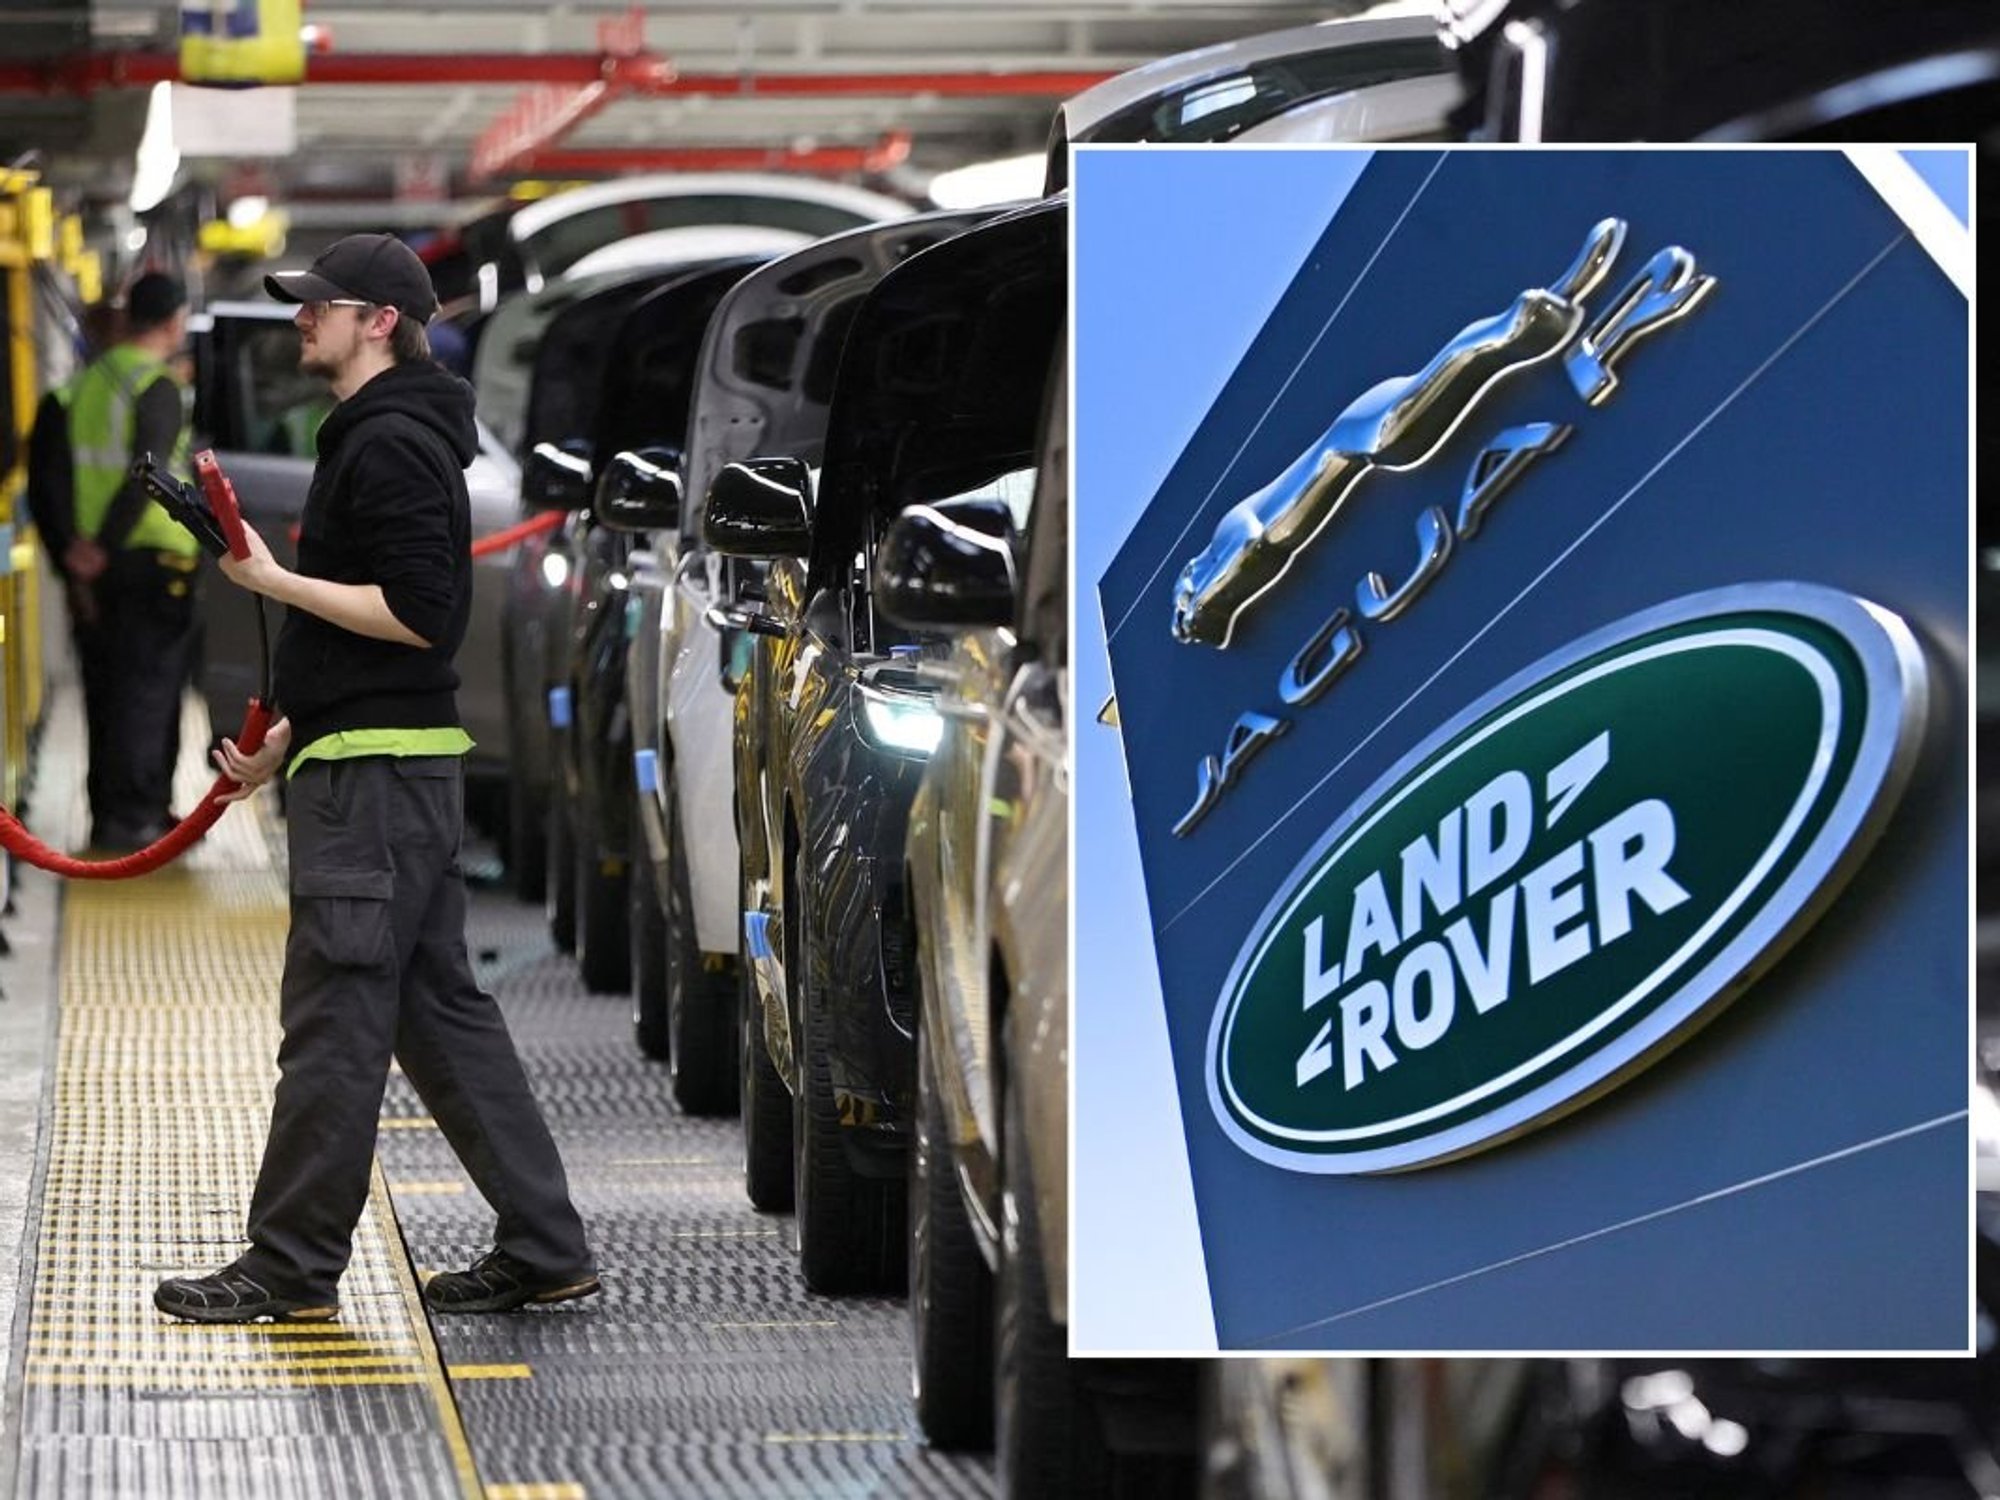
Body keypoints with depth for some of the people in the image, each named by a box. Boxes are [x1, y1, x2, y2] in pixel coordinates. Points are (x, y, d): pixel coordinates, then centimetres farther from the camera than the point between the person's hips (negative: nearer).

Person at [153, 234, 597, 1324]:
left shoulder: (392, 446, -13)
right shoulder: (377, 438, 20)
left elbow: (419, 614, -21)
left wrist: (275, 579, -17)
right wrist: (283, 741, 21)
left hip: (377, 777, -11)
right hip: (388, 766, 11)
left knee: (332, 1022, -7)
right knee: (441, 1012, 12)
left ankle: (292, 1269, -3)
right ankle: (543, 1248, 13)